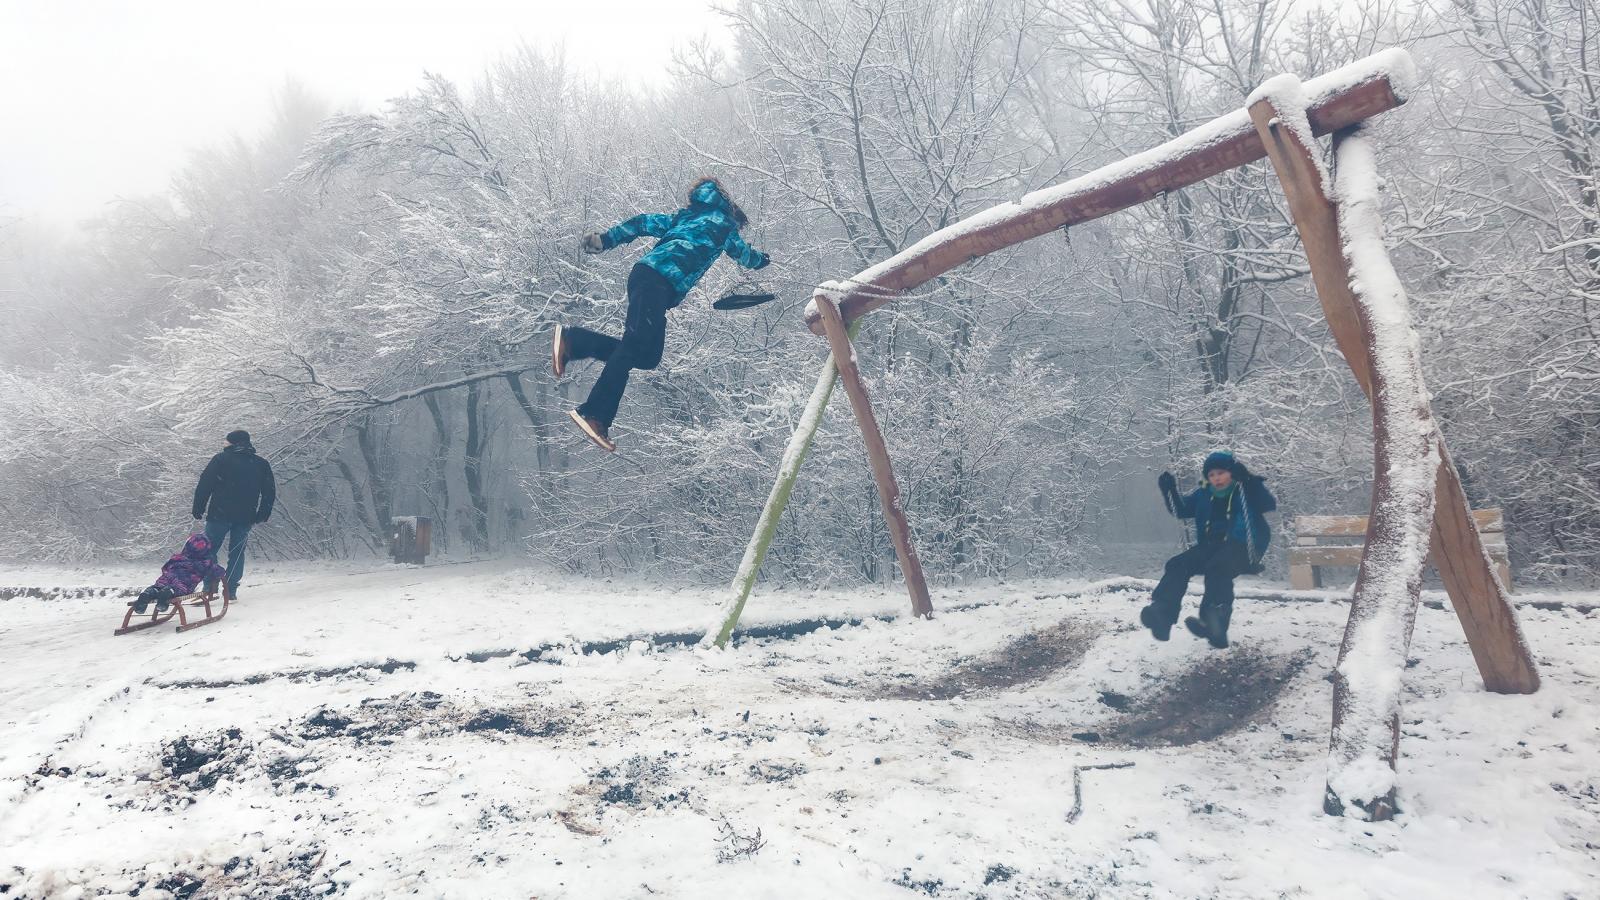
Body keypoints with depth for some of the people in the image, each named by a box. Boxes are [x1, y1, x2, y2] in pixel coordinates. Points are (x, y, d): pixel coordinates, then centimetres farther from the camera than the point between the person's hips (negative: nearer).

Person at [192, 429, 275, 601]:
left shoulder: (221, 459, -2)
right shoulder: (261, 464, 9)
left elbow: (204, 485, -4)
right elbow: (270, 492, 12)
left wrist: (198, 509, 2)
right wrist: (262, 516, 18)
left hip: (219, 515, -3)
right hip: (245, 518, 3)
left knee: (209, 550, 5)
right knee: (237, 553, 10)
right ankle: (231, 591, 6)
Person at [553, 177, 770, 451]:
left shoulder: (686, 216, 33)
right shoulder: (722, 221, 16)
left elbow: (644, 222, 27)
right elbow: (744, 255, 29)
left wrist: (605, 240, 24)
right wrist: (763, 258, 50)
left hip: (645, 274, 8)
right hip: (658, 280, -8)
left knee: (647, 355, 5)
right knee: (635, 347, -18)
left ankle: (571, 338, 1)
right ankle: (595, 415, -28)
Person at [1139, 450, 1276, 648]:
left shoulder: (1248, 489, 3)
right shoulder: (1204, 494, 17)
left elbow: (1270, 504, -15)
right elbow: (1181, 510, 22)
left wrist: (1247, 479, -28)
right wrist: (1170, 490, 3)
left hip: (1241, 546, -6)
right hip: (1211, 544, 6)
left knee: (1216, 569, -36)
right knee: (1177, 565, -18)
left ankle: (1213, 622, -54)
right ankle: (1161, 615, -36)